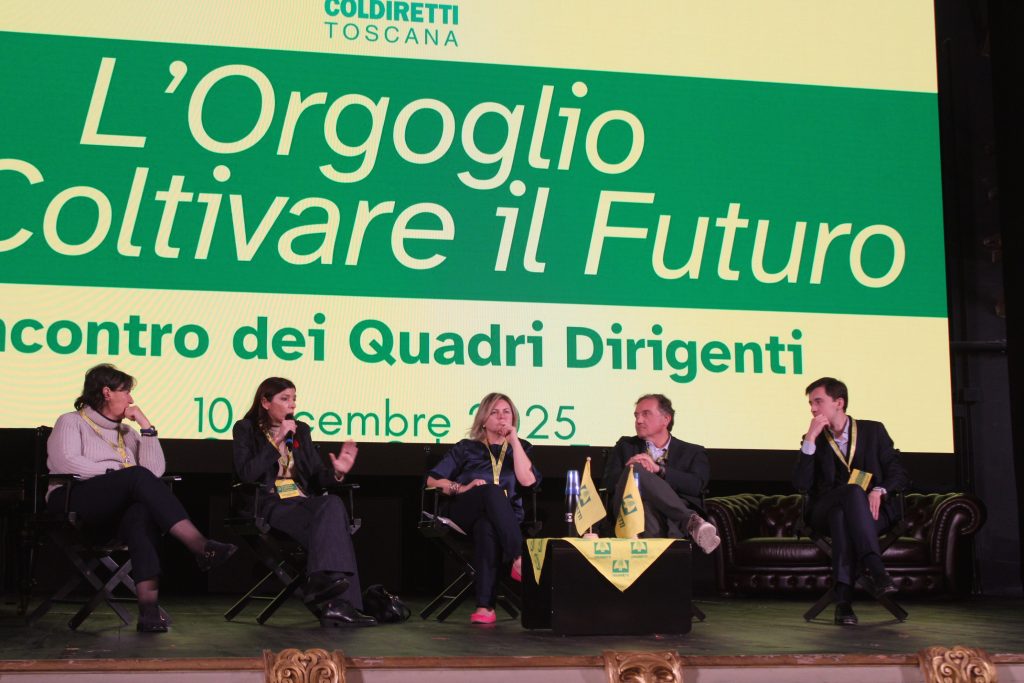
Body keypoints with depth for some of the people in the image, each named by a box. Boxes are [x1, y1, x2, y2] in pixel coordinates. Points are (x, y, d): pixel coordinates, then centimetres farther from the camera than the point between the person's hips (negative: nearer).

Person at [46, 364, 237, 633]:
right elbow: (67, 463, -6)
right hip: (74, 503, -4)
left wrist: (146, 426, 11)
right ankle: (199, 545, -45)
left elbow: (156, 470, 13)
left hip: (116, 512, 4)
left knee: (142, 514, -36)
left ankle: (149, 605, -53)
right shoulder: (71, 422, 16)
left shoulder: (126, 432, 30)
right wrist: (117, 472, -9)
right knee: (138, 476, -33)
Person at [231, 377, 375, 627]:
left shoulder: (301, 430, 21)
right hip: (271, 505, -5)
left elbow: (316, 476, 17)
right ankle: (337, 603, -41)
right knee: (331, 530, -32)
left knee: (333, 504, -33)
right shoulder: (246, 429, 7)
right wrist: (277, 442, -13)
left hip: (303, 501, 5)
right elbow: (246, 474, -9)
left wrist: (335, 473, -6)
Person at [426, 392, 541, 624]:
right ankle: (519, 559, -50)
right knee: (493, 491, -37)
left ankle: (485, 606, -51)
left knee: (486, 526, -40)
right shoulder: (467, 448, 22)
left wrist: (514, 440, 5)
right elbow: (433, 479, 13)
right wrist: (462, 488, -4)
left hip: (506, 519, 0)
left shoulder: (520, 448, 23)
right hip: (464, 514, 0)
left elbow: (527, 480, 0)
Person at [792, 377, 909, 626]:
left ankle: (844, 598, -49)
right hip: (825, 513, 0)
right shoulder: (813, 441, 15)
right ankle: (876, 569, -52)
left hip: (871, 512, 0)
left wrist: (879, 490, -13)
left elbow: (899, 474, 9)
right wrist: (810, 440, -8)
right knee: (853, 491, -36)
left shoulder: (873, 431, 14)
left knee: (843, 516, -38)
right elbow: (801, 484, -2)